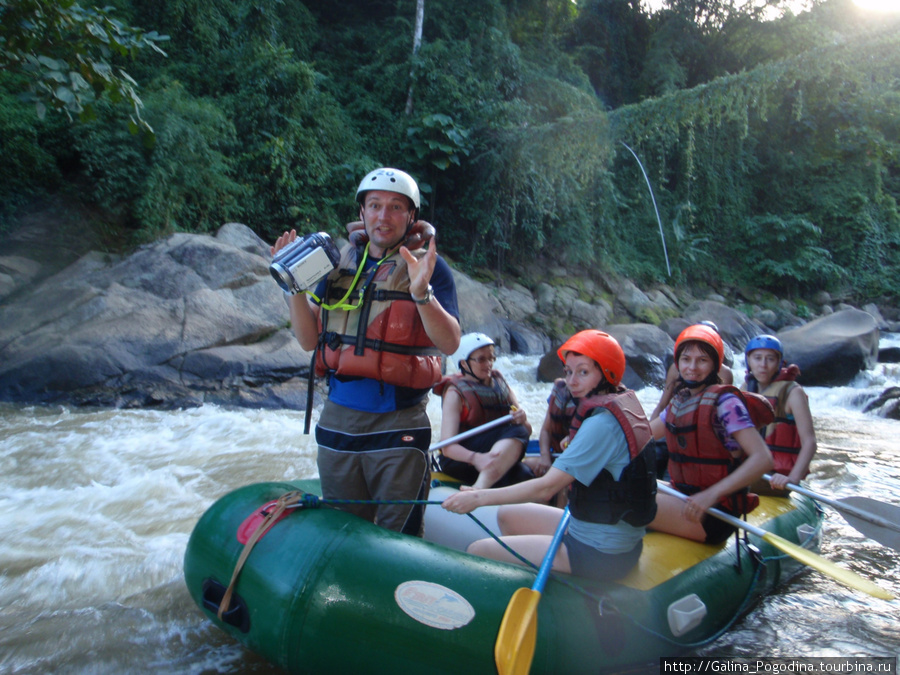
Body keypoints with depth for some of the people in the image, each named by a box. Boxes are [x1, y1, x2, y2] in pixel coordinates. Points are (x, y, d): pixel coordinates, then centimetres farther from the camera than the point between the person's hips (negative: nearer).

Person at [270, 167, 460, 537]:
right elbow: (309, 340, 7)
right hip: (337, 420, 5)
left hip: (397, 426, -4)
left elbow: (450, 343, -15)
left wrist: (422, 293, -30)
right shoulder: (340, 262, 8)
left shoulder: (429, 266, -4)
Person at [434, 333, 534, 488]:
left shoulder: (501, 384, 13)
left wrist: (523, 421, -13)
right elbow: (447, 446, -16)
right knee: (517, 432, -32)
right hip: (460, 461, -5)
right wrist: (475, 458, -37)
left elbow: (528, 431, 12)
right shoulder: (455, 393, -4)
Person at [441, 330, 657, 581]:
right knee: (507, 516, 23)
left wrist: (478, 498, -20)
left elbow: (545, 488, -25)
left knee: (477, 552, -10)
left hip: (600, 555, -10)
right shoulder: (623, 403, 5)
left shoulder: (602, 423, -24)